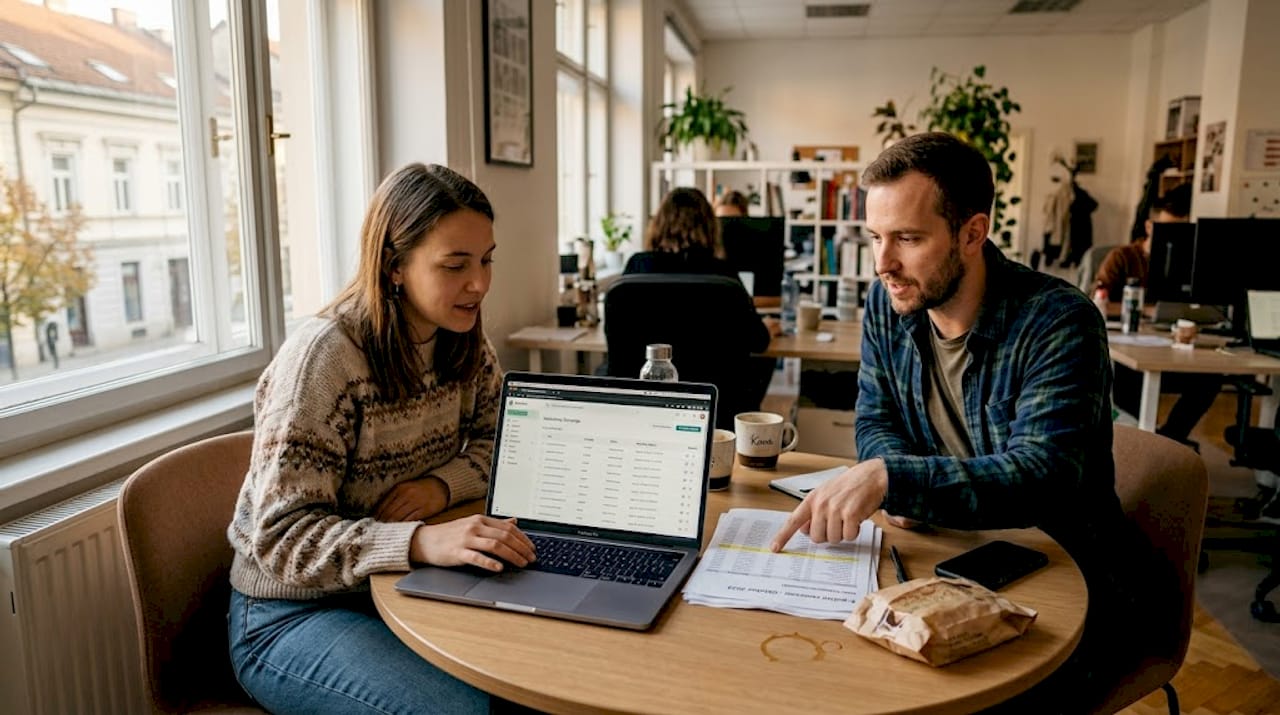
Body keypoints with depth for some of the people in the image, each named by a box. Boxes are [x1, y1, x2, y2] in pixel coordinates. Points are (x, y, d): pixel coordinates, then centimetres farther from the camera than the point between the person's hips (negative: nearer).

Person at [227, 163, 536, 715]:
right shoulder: (324, 355, -23)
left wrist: (443, 484, -15)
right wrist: (421, 541, -39)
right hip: (296, 612, -5)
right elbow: (279, 537, -24)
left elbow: (499, 442, 7)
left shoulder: (462, 342, -3)